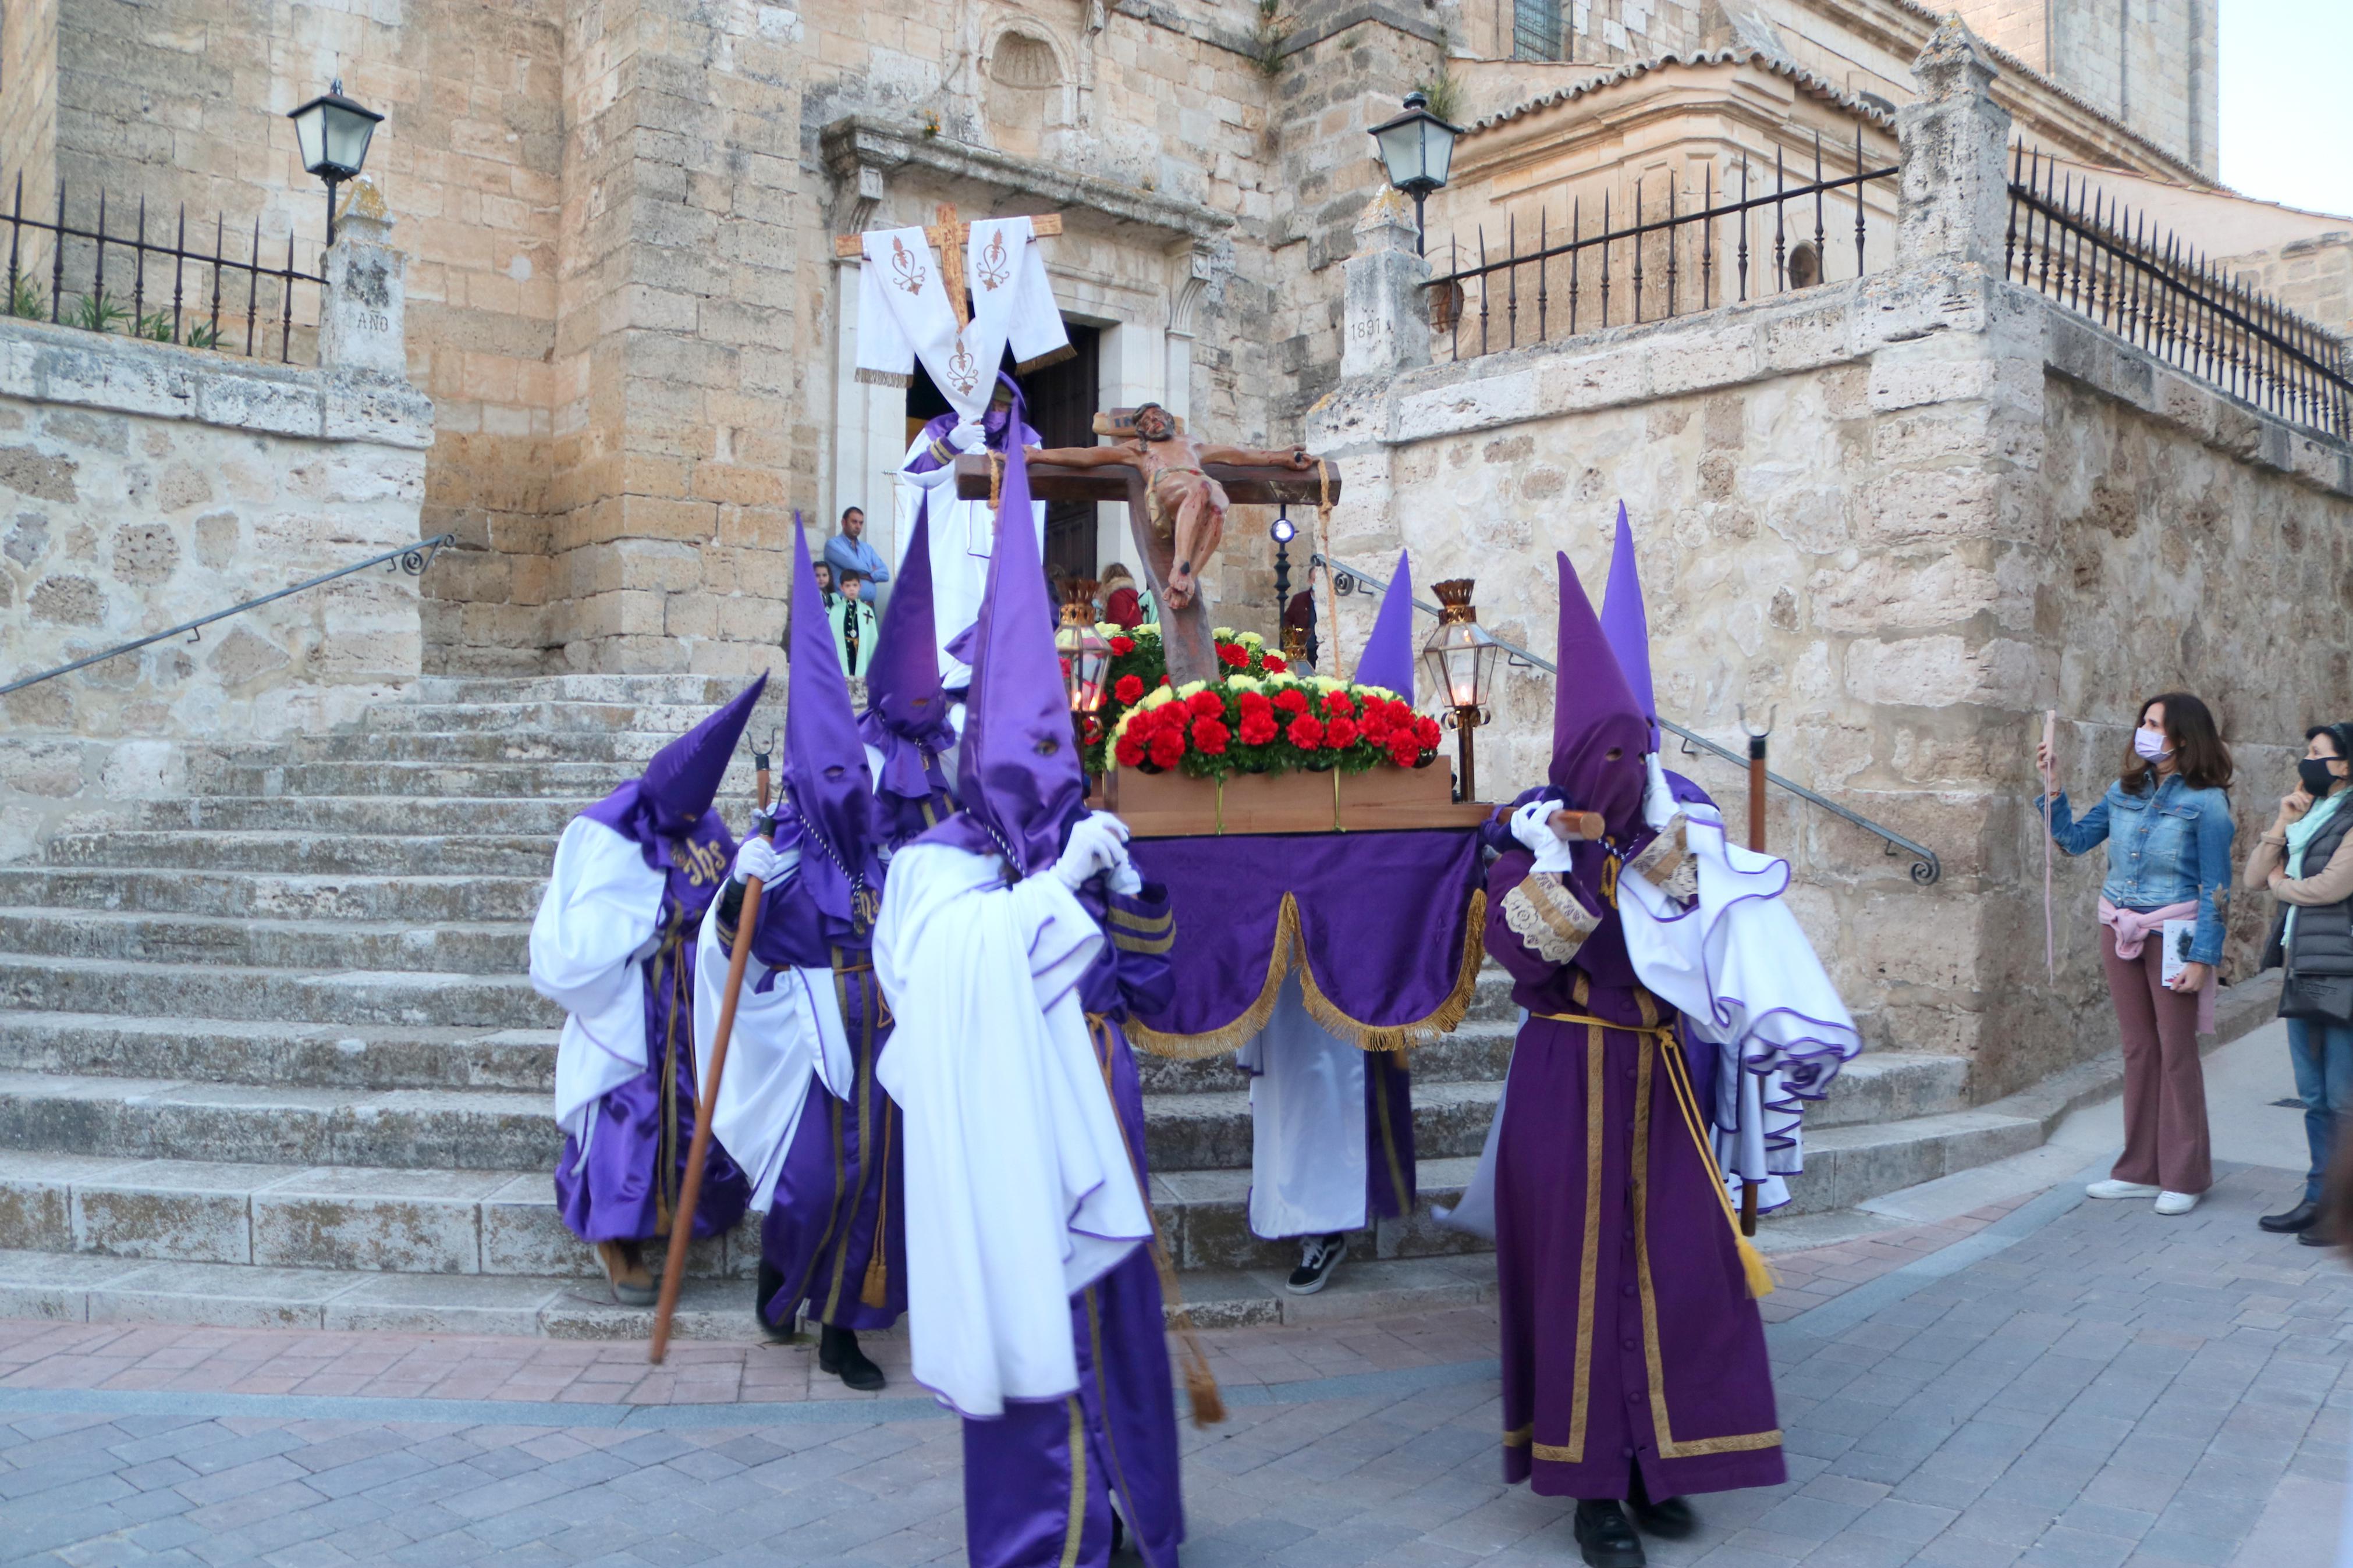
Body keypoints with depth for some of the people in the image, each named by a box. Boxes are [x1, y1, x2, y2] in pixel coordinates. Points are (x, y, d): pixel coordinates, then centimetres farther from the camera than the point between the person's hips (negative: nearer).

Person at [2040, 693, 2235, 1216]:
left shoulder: (2206, 802, -9)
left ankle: (2184, 1177, 11)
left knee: (2176, 1052, 1)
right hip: (2120, 932, 5)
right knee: (2138, 1050, 11)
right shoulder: (2125, 791, 7)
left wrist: (2202, 957, -14)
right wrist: (2052, 788, 2)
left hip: (2173, 934, -5)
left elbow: (2216, 887, -10)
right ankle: (2141, 1170, 19)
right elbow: (2075, 839, 13)